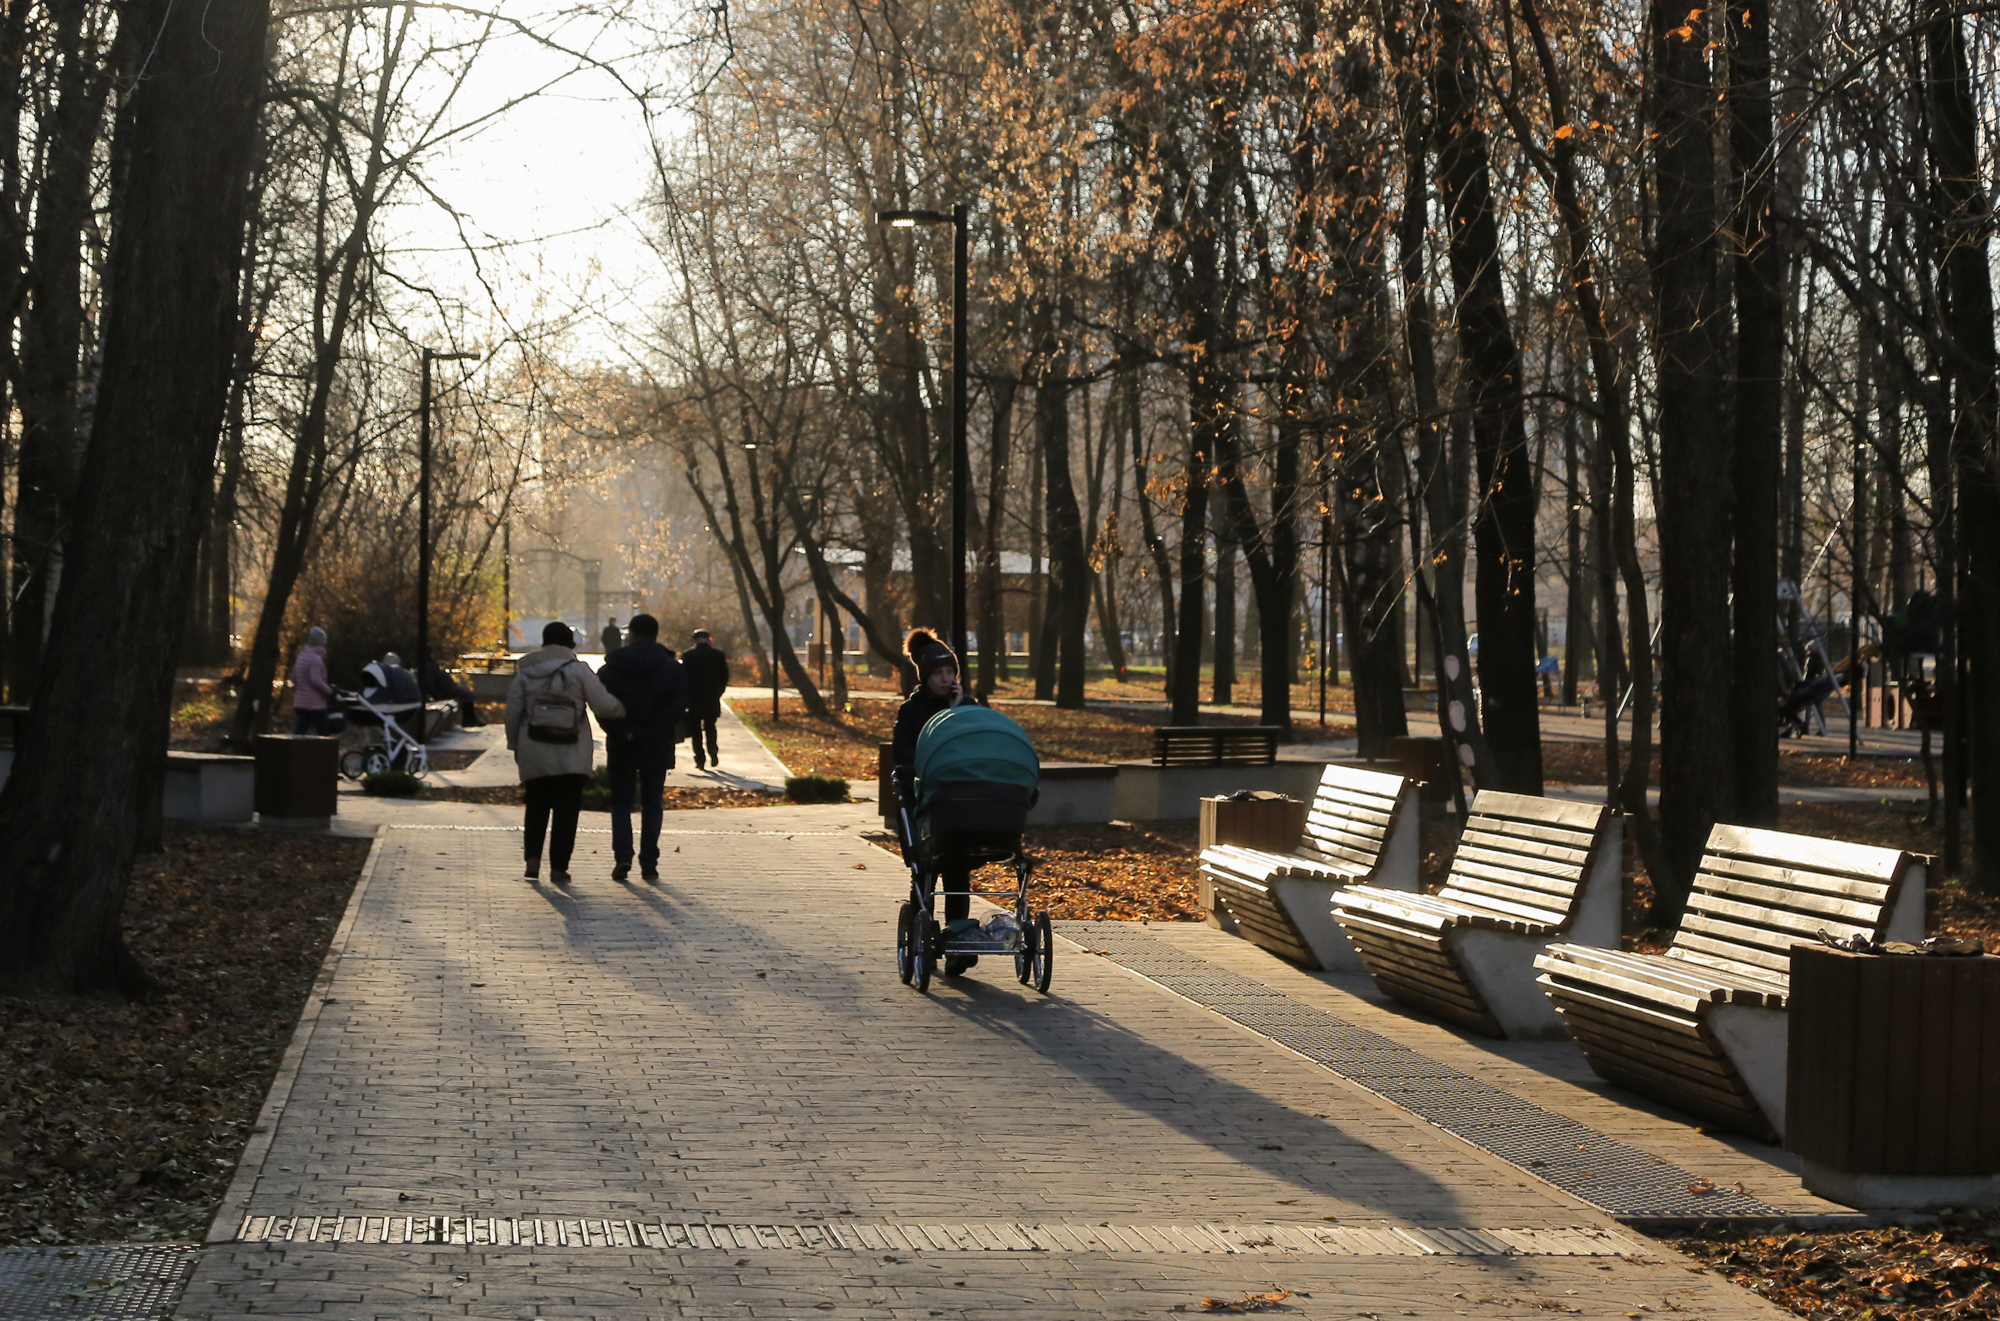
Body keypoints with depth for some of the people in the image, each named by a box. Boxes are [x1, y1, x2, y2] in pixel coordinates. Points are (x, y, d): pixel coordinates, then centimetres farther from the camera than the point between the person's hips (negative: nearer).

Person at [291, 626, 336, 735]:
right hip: (315, 705, -8)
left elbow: (294, 679, 20)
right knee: (323, 734, 5)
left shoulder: (301, 656, 14)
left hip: (300, 702, 8)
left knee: (298, 733, 2)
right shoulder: (316, 658, -14)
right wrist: (329, 691, -10)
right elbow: (316, 680, -21)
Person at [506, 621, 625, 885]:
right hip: (571, 757, -2)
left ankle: (533, 857, 1)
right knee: (566, 811, 3)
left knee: (537, 807, 15)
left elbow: (512, 712, 6)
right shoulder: (578, 670, -5)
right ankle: (558, 867, 0)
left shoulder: (526, 672, 5)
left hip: (534, 753, 3)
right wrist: (623, 709, 12)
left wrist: (515, 745, 17)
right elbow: (604, 705, -8)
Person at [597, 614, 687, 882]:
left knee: (621, 803, 9)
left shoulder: (610, 668, -1)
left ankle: (622, 857, -7)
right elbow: (679, 704, -8)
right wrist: (658, 731, -2)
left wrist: (616, 730, 2)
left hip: (621, 747, 0)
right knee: (651, 804, 9)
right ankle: (649, 863, 5)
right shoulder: (672, 668, -1)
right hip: (657, 748, 0)